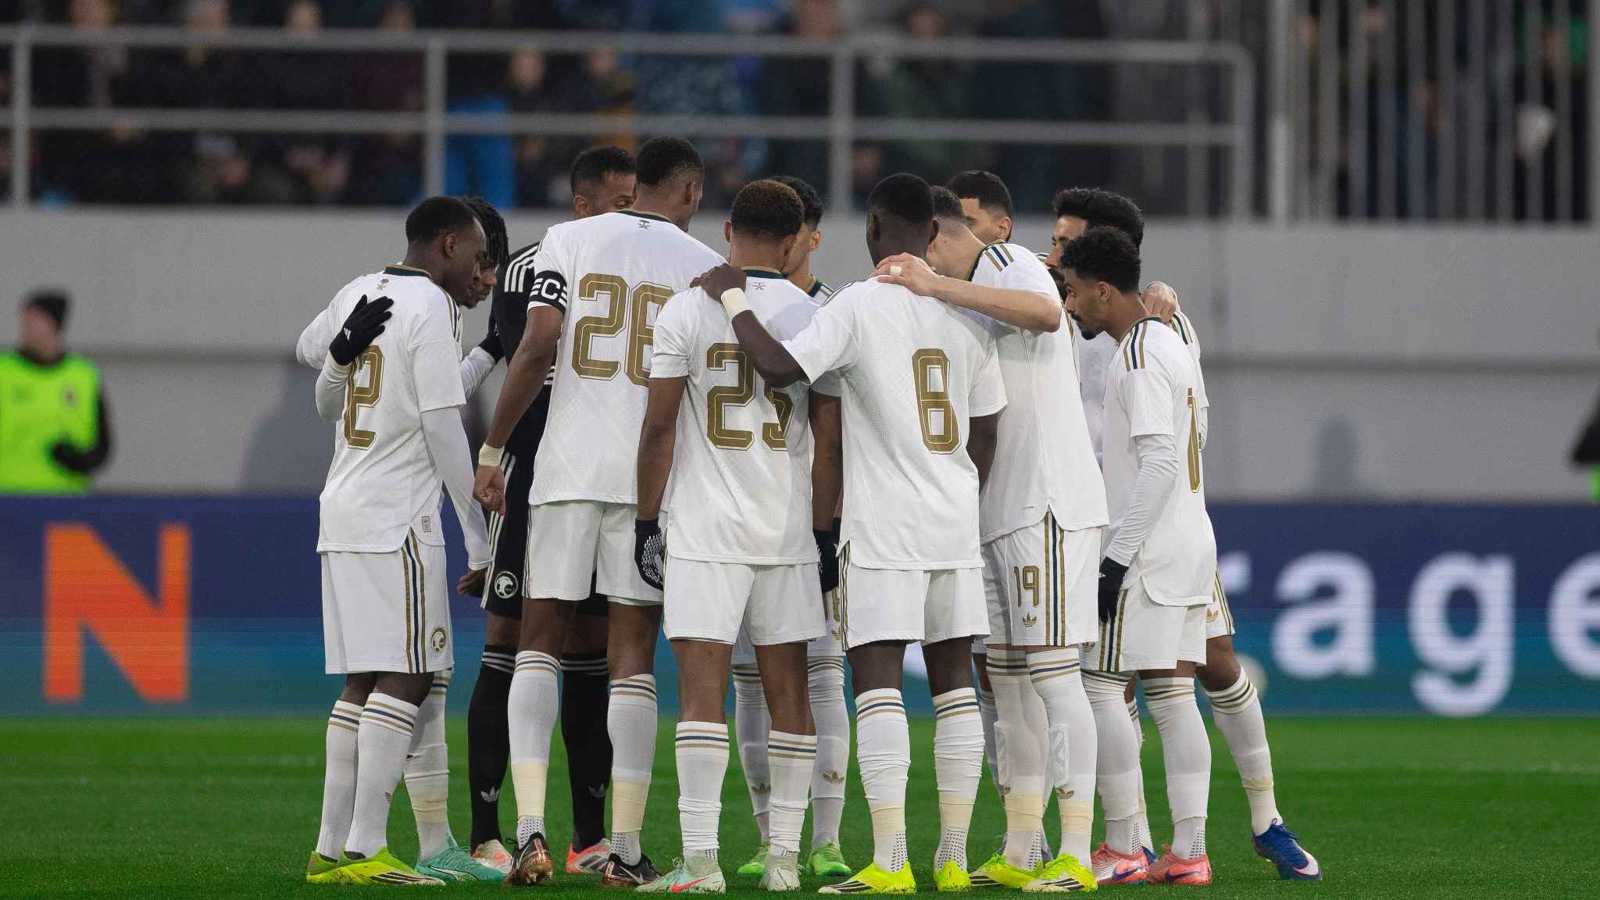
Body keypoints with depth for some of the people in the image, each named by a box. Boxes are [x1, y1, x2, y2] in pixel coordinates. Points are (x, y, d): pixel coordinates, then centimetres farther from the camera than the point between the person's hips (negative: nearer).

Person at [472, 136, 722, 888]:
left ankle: (530, 827, -7)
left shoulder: (569, 241, 4)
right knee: (632, 656, 4)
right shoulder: (704, 267, 4)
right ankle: (626, 850, 1)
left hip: (567, 467, 0)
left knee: (539, 643, 8)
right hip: (652, 473, 0)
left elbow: (537, 346, -6)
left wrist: (493, 448, 1)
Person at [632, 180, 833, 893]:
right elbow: (829, 440, 3)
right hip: (789, 533, 2)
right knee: (787, 690, 8)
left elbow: (659, 428, -4)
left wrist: (647, 522, 4)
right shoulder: (814, 316, 2)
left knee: (701, 688, -6)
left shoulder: (685, 311, -3)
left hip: (705, 532, -2)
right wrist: (827, 535, 10)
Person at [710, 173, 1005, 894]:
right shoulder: (967, 314, 8)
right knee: (953, 680, 10)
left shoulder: (858, 307, -9)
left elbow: (779, 368, -18)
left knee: (876, 680, -7)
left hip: (883, 526, -5)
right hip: (956, 524, 5)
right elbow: (984, 437, 13)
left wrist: (732, 299, -4)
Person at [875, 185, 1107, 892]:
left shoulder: (1012, 267, -8)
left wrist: (936, 286, -33)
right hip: (996, 514, 10)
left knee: (1053, 670, -11)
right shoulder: (968, 298, 19)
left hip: (1048, 507, -10)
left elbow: (1045, 313, -33)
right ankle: (1020, 854, 14)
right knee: (1007, 681, 10)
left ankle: (1076, 855, -11)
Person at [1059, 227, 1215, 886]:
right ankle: (1188, 852, 3)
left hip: (1148, 553, -9)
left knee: (1098, 686, -5)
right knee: (1172, 693, 7)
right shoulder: (1170, 343, 17)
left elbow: (1159, 463, -21)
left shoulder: (1139, 356, -14)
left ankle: (1123, 849, -6)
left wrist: (1117, 557, -20)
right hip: (1190, 544, 9)